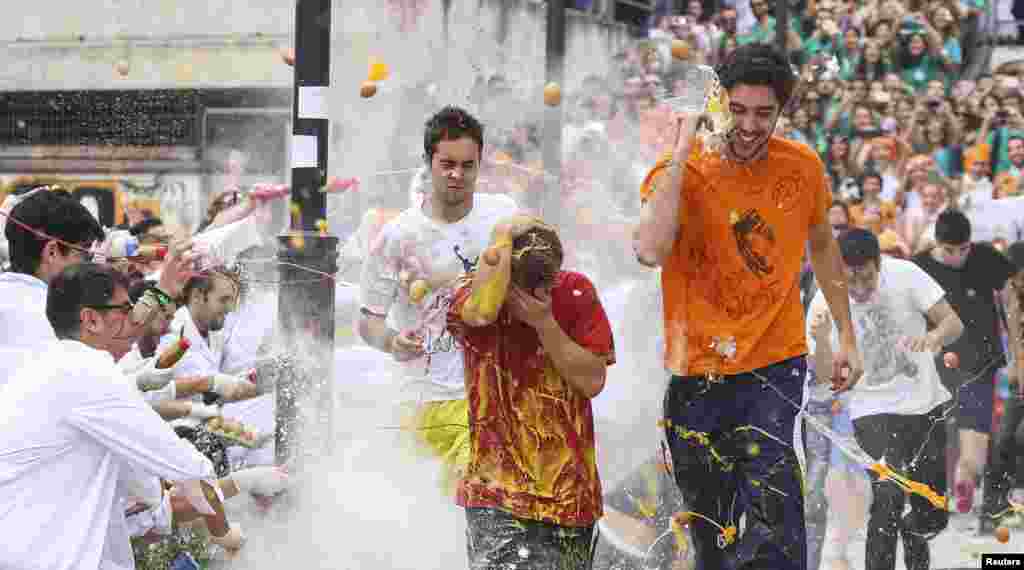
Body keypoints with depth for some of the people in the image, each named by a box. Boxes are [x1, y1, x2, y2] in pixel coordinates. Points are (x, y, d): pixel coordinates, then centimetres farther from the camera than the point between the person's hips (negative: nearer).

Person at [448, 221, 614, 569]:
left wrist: (545, 323, -17)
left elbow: (593, 381, -6)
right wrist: (503, 237, -23)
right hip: (499, 495, -3)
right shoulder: (468, 296, -7)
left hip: (572, 492, 3)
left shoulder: (577, 293, 0)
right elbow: (482, 312, -34)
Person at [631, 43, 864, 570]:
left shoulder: (803, 167, -1)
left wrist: (847, 337, 19)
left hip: (776, 363, 0)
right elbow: (651, 251, -30)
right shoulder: (681, 171, -10)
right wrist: (682, 153, -26)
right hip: (697, 371, 0)